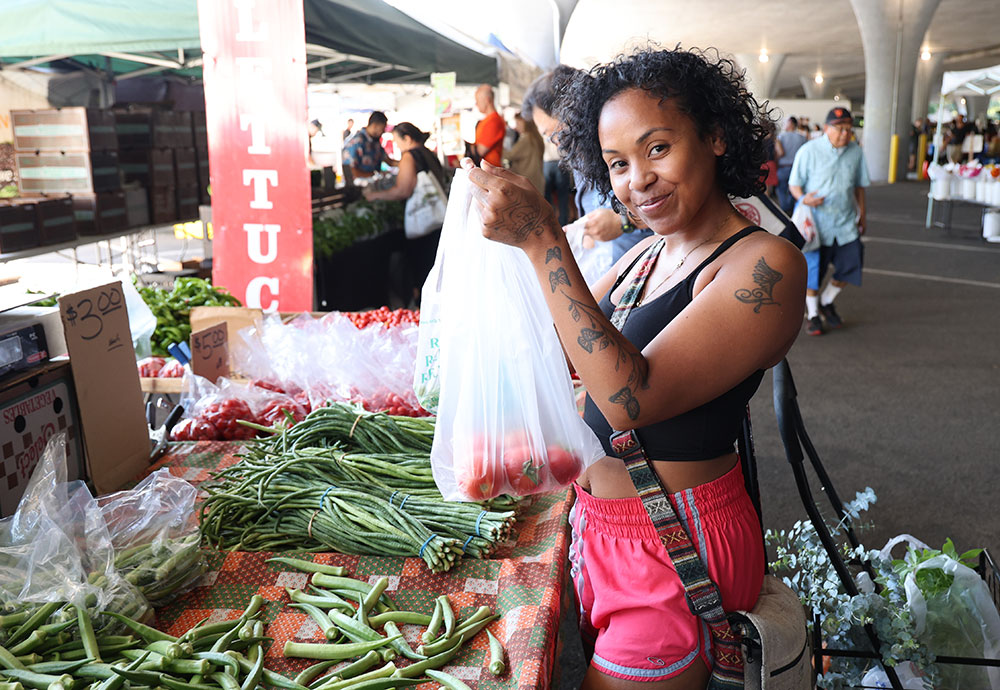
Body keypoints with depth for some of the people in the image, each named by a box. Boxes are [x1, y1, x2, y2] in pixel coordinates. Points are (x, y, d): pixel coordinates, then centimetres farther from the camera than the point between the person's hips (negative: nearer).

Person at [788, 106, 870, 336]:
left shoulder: (856, 152, 6)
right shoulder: (809, 151, -6)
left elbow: (859, 186, 17)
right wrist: (803, 198, -24)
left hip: (846, 222, 4)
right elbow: (794, 183, -3)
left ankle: (827, 302, 28)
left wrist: (862, 214, 17)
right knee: (813, 269, 0)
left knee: (851, 266, 2)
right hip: (817, 221, -4)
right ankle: (812, 313, 20)